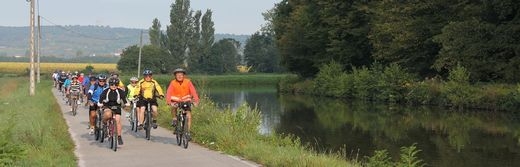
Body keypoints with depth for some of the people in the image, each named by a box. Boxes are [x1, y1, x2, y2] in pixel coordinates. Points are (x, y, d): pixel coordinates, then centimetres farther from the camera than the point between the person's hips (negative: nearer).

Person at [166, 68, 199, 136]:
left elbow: (193, 91, -24)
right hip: (176, 100, 0)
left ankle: (188, 132, -3)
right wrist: (168, 101, -43)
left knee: (189, 116, -13)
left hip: (186, 101, 0)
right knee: (174, 107, -33)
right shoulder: (173, 83, -15)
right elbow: (169, 92, -25)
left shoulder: (188, 82, -15)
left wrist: (196, 100, -39)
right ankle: (174, 119, -6)